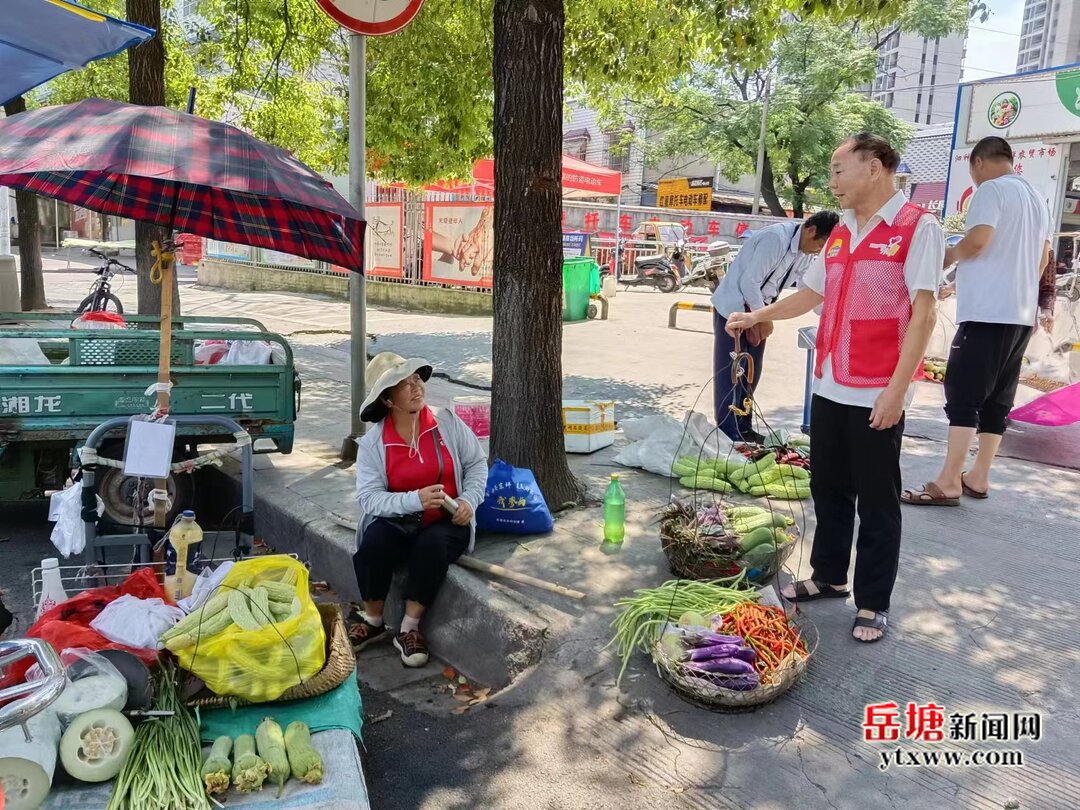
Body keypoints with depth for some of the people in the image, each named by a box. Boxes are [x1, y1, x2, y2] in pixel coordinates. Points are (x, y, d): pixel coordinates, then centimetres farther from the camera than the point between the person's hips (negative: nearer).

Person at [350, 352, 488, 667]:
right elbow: (369, 498, -13)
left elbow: (476, 463, 5)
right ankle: (373, 621, -4)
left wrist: (469, 500, -12)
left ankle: (409, 628, -14)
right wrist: (414, 500, -28)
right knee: (371, 544, -30)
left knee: (432, 544, -33)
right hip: (398, 522, 1)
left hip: (446, 522, 0)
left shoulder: (447, 422, -5)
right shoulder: (373, 442, -8)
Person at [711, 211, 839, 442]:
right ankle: (728, 434, 0)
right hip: (733, 307, -8)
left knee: (750, 372, 11)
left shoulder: (807, 252, 1)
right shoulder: (776, 238, -26)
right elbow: (749, 281, -26)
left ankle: (743, 428, 20)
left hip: (757, 310, 8)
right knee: (730, 371, -5)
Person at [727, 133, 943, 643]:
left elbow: (923, 313, -14)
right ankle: (828, 577, 32)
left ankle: (872, 603, 17)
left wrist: (896, 389, -19)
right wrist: (756, 317, 19)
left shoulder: (917, 227, -9)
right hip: (829, 387, 7)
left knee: (876, 502, 4)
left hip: (878, 394, -7)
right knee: (828, 489, 16)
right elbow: (812, 294, 24)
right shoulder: (840, 233, 13)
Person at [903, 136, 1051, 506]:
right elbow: (1043, 258, 22)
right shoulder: (1037, 198, 20)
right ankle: (978, 477, 14)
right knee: (997, 398, 10)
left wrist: (949, 255, -3)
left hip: (988, 311, -9)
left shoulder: (991, 189, -7)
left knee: (963, 395, -9)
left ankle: (948, 482, -10)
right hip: (1022, 313, 9)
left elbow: (977, 240, -21)